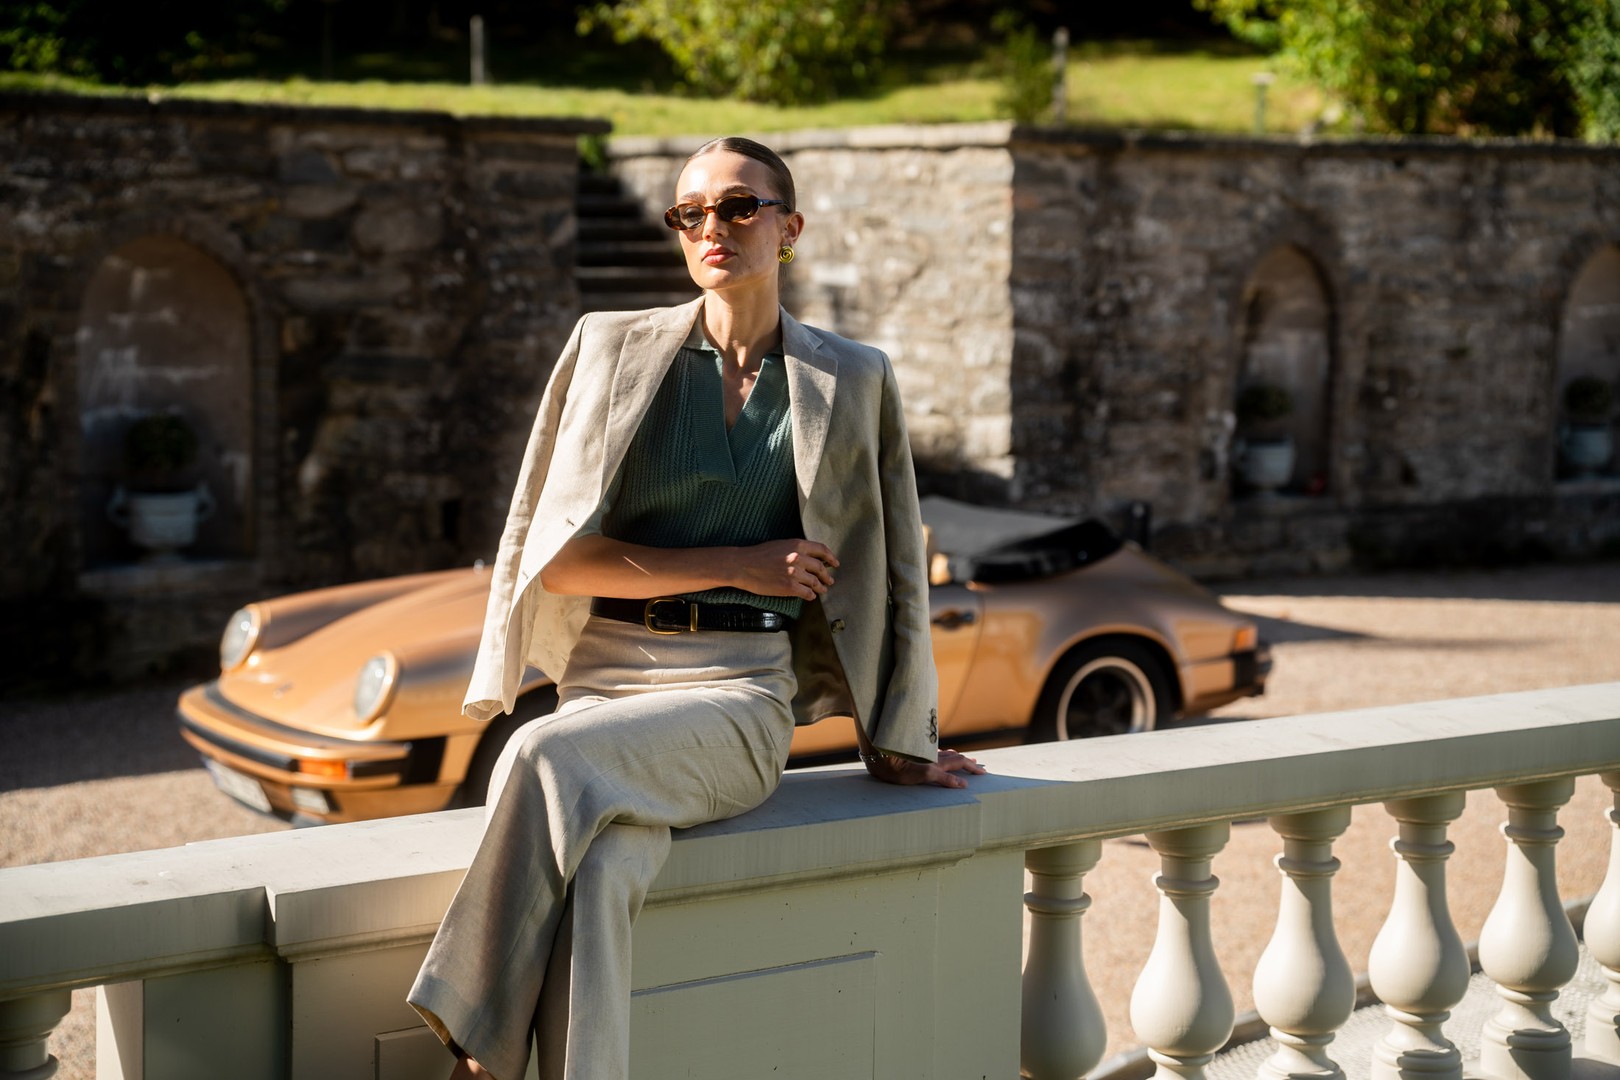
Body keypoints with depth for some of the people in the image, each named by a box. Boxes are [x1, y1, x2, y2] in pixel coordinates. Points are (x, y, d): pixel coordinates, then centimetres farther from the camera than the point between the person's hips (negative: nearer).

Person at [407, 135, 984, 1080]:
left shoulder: (852, 381, 9)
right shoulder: (612, 347, 8)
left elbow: (895, 563, 15)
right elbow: (558, 558, 3)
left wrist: (899, 741, 18)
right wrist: (736, 563, -3)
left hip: (740, 692, -1)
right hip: (604, 675, 1)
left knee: (548, 757, -33)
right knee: (601, 870, -34)